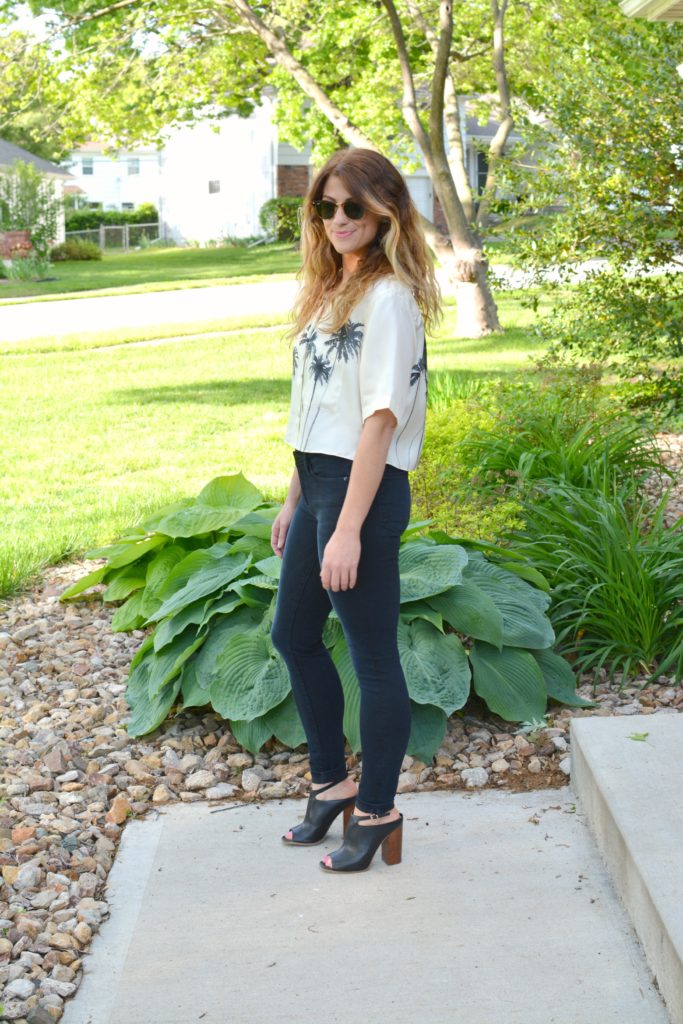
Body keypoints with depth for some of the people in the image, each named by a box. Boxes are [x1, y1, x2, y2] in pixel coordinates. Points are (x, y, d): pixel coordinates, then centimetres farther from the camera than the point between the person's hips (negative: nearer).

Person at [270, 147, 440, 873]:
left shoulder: (388, 298, -15)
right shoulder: (330, 290, 13)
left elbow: (381, 418, -20)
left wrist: (348, 529, -22)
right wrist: (295, 501, 17)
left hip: (363, 490, -10)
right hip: (317, 483, 10)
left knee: (373, 656, 2)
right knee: (293, 635, 20)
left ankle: (377, 815, 18)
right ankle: (332, 784, 36)